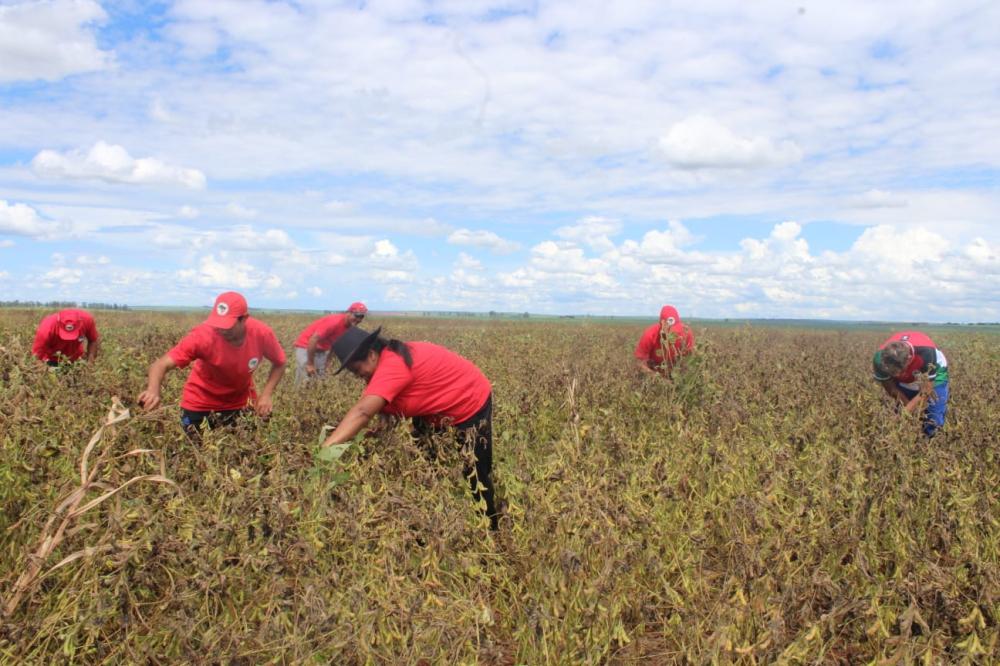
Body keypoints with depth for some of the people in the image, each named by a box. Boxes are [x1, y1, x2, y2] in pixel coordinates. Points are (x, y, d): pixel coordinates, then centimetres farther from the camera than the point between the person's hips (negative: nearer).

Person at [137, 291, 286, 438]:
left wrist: (266, 395, -20)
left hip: (240, 402, 2)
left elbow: (279, 364, -6)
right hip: (200, 403, -1)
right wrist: (153, 391, -55)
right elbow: (161, 364, -34)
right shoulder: (203, 335, -32)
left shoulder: (262, 333, -25)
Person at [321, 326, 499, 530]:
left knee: (475, 476, 0)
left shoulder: (392, 365, -34)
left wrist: (324, 449, -47)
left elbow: (362, 412, -43)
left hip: (471, 404, -9)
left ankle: (488, 529, 18)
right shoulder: (390, 359, -4)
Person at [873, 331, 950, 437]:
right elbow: (890, 388, -18)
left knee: (933, 422, -8)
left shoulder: (925, 353, -44)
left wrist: (905, 412, -42)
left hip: (933, 375, -2)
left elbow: (926, 391, -34)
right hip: (904, 381, 2)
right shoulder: (880, 359, -37)